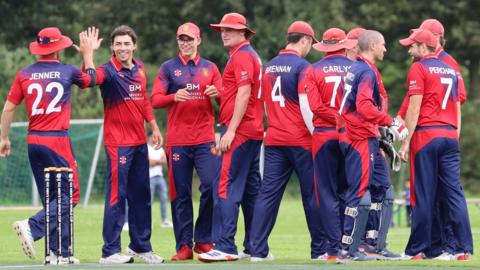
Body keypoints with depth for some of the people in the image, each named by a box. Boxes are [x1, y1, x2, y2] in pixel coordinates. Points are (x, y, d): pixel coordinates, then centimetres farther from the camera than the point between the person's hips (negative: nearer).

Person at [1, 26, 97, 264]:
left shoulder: (24, 74, 3)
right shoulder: (67, 71, -4)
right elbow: (90, 79, 17)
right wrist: (88, 53, 30)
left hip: (33, 142, 5)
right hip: (57, 141, -5)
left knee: (51, 198, 12)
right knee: (69, 195, 0)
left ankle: (60, 253, 11)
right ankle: (32, 227, -21)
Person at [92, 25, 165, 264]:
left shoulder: (140, 68, 9)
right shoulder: (108, 71, -12)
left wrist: (154, 127, 21)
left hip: (139, 141, 7)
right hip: (118, 142, -7)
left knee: (141, 195, 14)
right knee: (117, 195, -8)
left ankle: (141, 246, 26)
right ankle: (110, 251, -6)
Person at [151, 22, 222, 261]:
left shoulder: (210, 68, 14)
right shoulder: (168, 68, 8)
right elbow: (155, 100, -1)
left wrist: (217, 93, -15)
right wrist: (174, 97, -21)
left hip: (205, 139, 1)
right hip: (178, 140, -1)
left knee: (212, 185, -12)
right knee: (180, 194, 0)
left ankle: (203, 241, 2)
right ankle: (184, 246, 4)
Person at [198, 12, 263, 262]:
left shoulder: (241, 56, -10)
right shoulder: (251, 55, 21)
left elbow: (243, 93, -19)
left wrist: (231, 130, -21)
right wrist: (218, 93, 12)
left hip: (239, 130, -11)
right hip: (254, 130, 11)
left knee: (225, 186, -14)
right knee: (250, 189, 11)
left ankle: (225, 247, -20)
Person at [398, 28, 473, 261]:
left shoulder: (419, 69, -4)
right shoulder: (451, 70, 16)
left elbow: (414, 108, -10)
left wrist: (406, 142, -9)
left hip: (426, 134, -6)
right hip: (450, 136, 6)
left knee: (423, 194, -2)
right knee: (454, 191, 3)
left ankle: (417, 249, 1)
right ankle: (465, 248, -4)